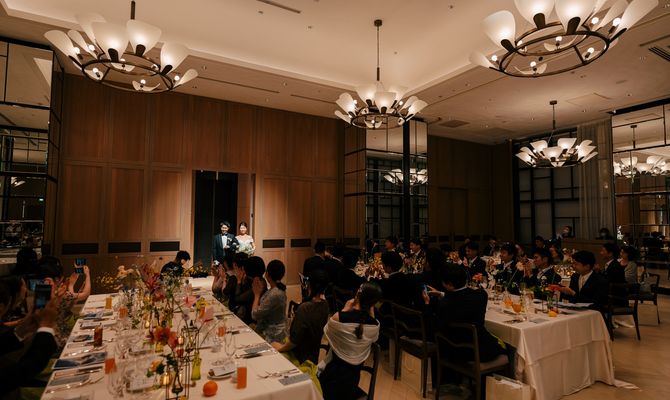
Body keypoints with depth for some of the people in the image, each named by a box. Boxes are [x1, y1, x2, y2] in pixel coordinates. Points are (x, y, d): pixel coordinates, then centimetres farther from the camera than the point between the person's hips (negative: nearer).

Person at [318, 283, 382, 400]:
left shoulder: (339, 317, -26)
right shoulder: (375, 325, -16)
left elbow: (327, 331, -3)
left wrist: (345, 310, -1)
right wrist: (371, 314, 0)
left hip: (333, 373, -3)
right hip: (353, 375, 3)